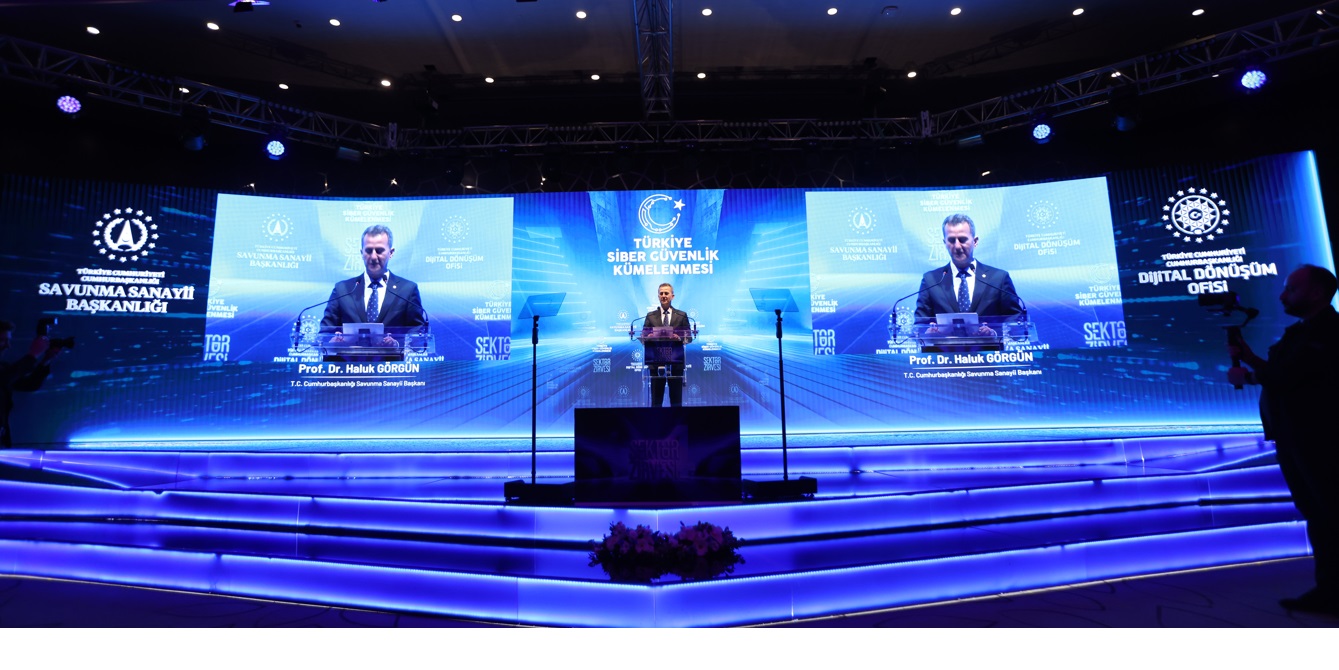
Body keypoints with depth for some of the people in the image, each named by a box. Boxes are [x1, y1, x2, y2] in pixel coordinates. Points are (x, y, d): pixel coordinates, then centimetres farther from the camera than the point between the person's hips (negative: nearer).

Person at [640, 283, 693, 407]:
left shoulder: (682, 316, 8)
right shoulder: (650, 316, 10)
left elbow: (689, 337, 4)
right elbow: (643, 338, 6)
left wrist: (680, 338, -17)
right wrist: (649, 338, -17)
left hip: (676, 363, 0)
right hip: (656, 362, 0)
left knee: (676, 399, 5)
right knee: (656, 399, 4)